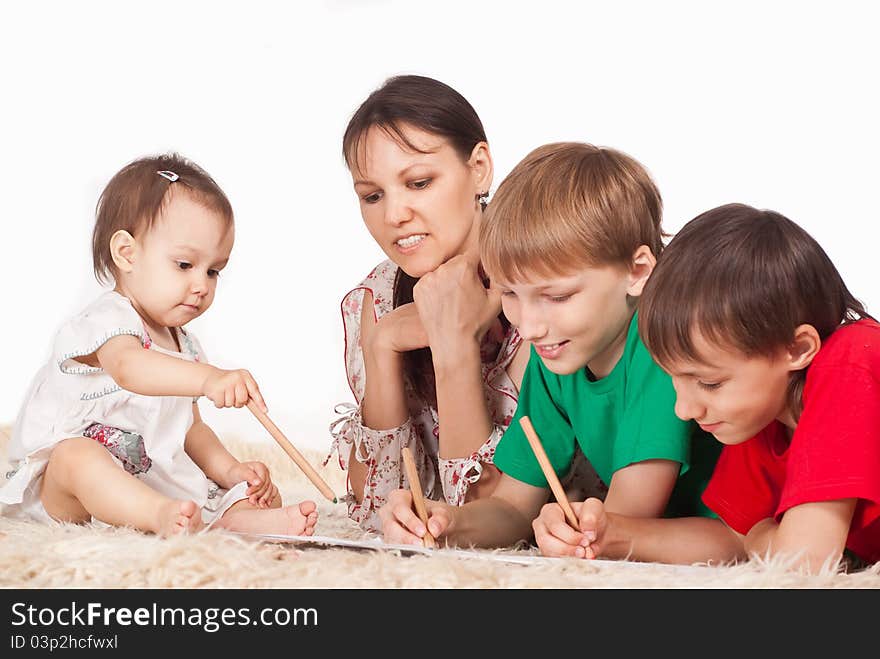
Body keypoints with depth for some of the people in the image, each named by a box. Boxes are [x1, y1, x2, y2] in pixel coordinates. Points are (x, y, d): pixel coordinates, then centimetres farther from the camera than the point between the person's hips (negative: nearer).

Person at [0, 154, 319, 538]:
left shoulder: (183, 346, 15)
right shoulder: (107, 321, -15)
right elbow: (128, 366, -40)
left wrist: (230, 470, 1)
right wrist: (208, 379, -58)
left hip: (156, 483, 8)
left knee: (264, 493, -6)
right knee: (77, 455, -41)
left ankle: (243, 519, -41)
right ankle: (164, 518, -62)